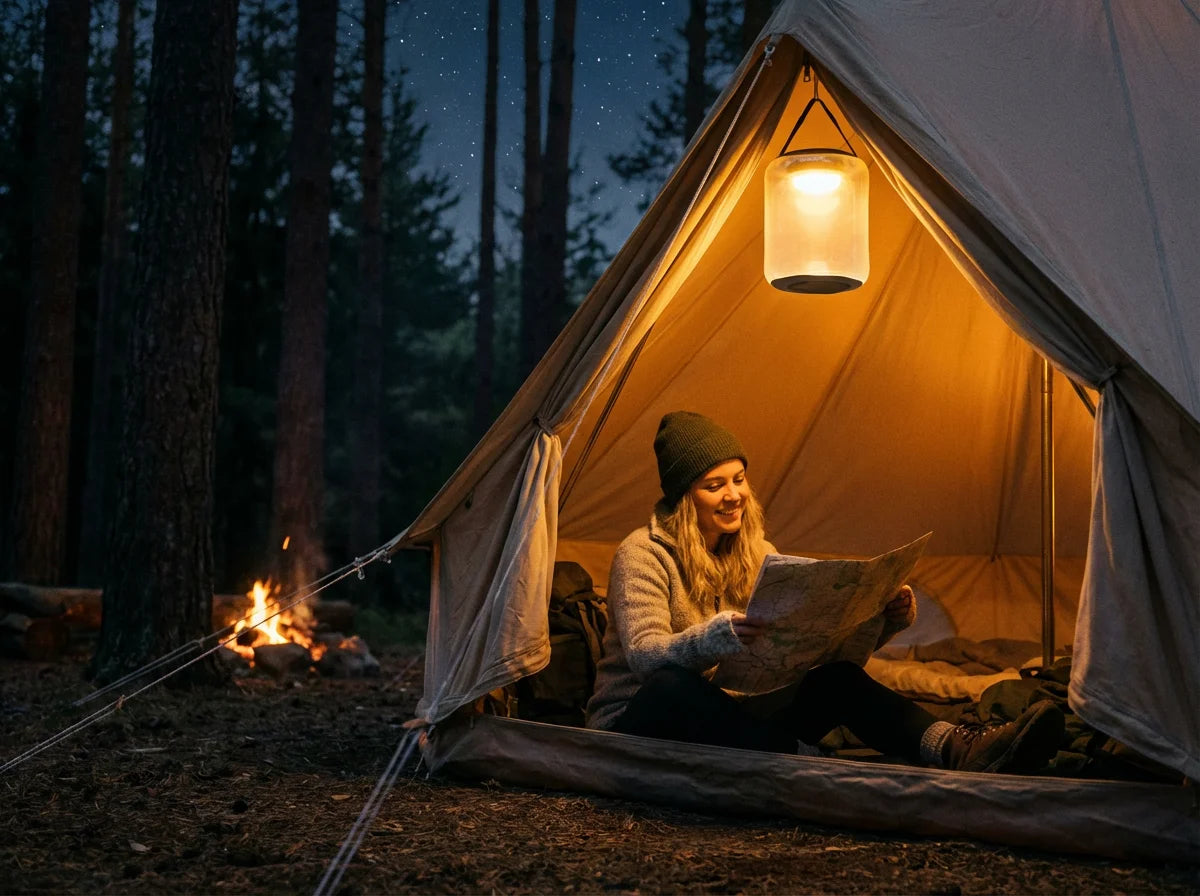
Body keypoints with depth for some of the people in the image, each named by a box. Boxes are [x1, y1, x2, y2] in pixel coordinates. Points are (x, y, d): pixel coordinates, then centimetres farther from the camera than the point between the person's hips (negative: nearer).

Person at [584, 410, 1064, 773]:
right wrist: (714, 638, -47)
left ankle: (956, 749, -41)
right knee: (672, 688, -41)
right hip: (638, 723, -5)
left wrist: (880, 623, -20)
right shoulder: (643, 553, -12)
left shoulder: (754, 552, 7)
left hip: (724, 721, 5)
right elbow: (643, 655, -27)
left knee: (834, 674, -20)